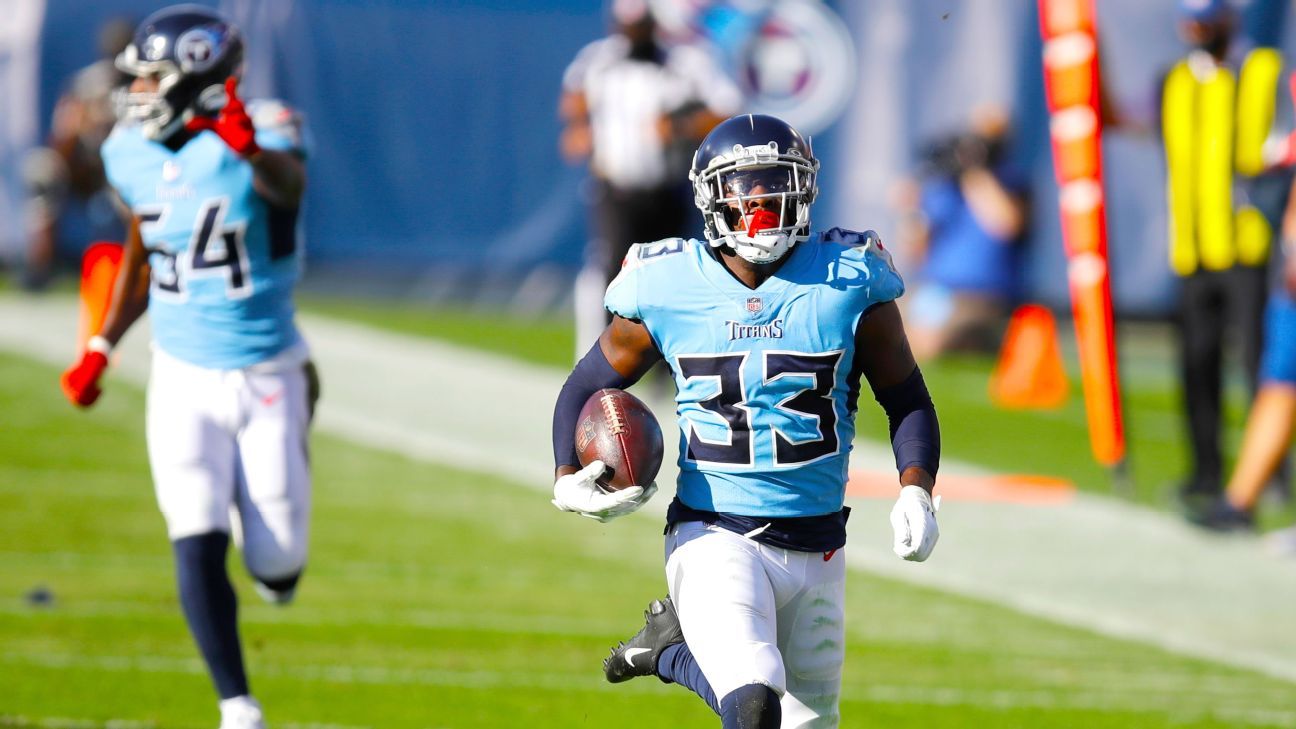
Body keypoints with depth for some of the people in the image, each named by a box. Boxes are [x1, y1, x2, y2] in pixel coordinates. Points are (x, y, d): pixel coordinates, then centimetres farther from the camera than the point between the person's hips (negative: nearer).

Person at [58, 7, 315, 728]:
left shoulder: (262, 135, -19)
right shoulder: (136, 155, -1)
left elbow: (289, 186, -44)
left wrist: (253, 152, -67)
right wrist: (102, 348, 12)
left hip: (266, 374, -3)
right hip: (184, 379, 3)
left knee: (277, 568, 1)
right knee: (198, 546, -13)